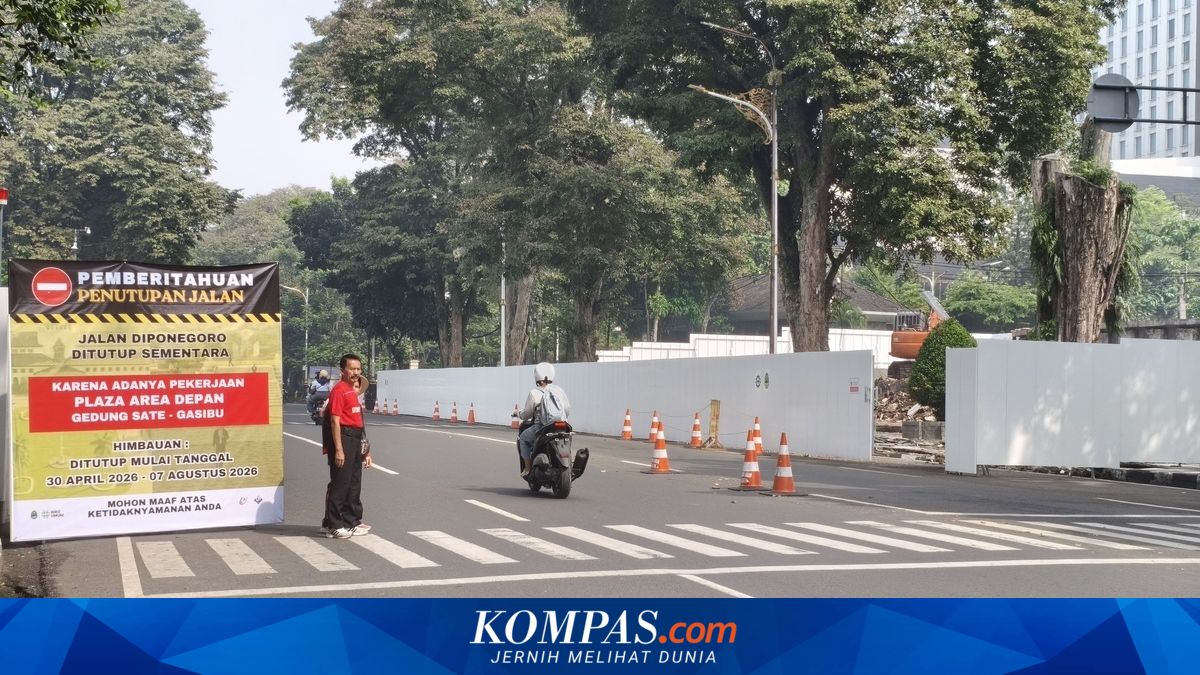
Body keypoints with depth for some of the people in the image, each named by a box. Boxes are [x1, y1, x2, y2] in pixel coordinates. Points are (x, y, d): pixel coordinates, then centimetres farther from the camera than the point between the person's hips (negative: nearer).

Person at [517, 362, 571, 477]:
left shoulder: (534, 393, -8)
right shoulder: (559, 390, 6)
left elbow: (527, 414, -2)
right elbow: (567, 410, 11)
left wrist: (519, 414, 20)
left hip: (542, 428, -4)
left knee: (523, 438, 22)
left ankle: (527, 468, 14)